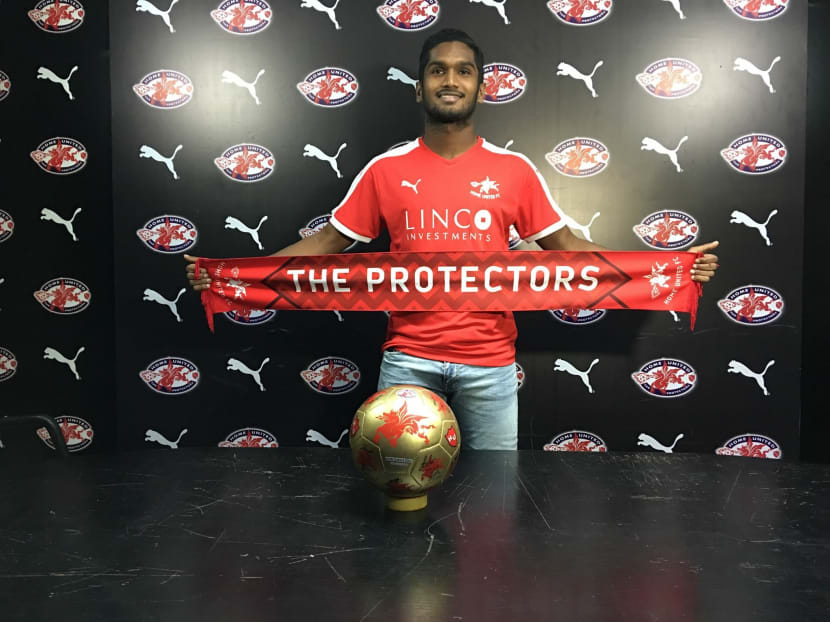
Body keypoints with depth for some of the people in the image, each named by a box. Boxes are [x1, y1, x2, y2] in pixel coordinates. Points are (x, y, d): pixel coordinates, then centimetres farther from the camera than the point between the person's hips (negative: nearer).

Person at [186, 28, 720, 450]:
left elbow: (562, 244, 5)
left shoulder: (514, 169, 1)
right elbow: (329, 242, 4)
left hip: (490, 362, 1)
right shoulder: (386, 170, 0)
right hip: (409, 358, 0)